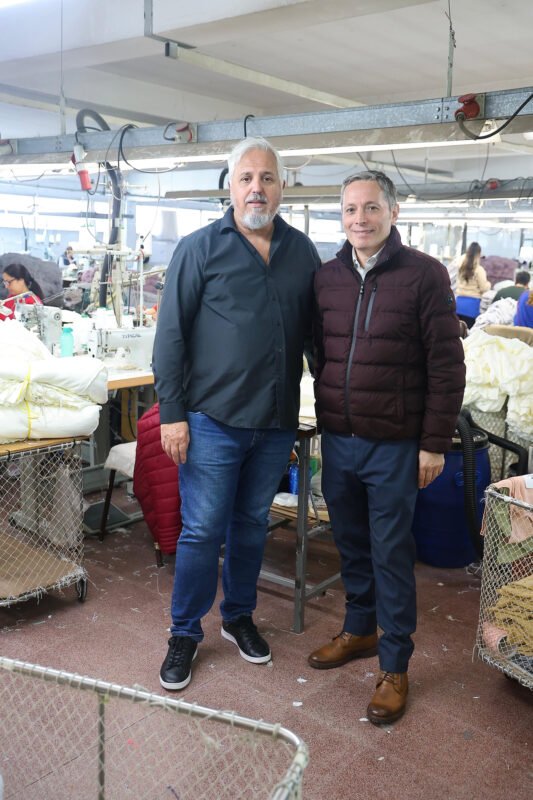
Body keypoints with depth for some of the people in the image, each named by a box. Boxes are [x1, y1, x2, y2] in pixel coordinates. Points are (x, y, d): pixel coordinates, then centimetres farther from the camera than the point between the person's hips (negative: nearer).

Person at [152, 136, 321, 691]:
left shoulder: (302, 252, 8)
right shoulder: (199, 248, -4)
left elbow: (316, 331, 14)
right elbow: (171, 334, -6)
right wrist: (172, 413, -11)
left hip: (277, 423, 4)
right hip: (212, 420, -4)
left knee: (252, 525, 17)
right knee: (202, 531, 4)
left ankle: (239, 617, 36)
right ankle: (185, 632, 23)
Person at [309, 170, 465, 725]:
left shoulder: (424, 275, -7)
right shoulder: (327, 277, 6)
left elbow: (446, 366, -8)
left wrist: (435, 443, -10)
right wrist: (325, 415, 9)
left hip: (394, 446, -4)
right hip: (337, 440, 5)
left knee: (391, 554, 4)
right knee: (351, 544, 17)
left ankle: (394, 666, 19)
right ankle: (359, 629, 38)